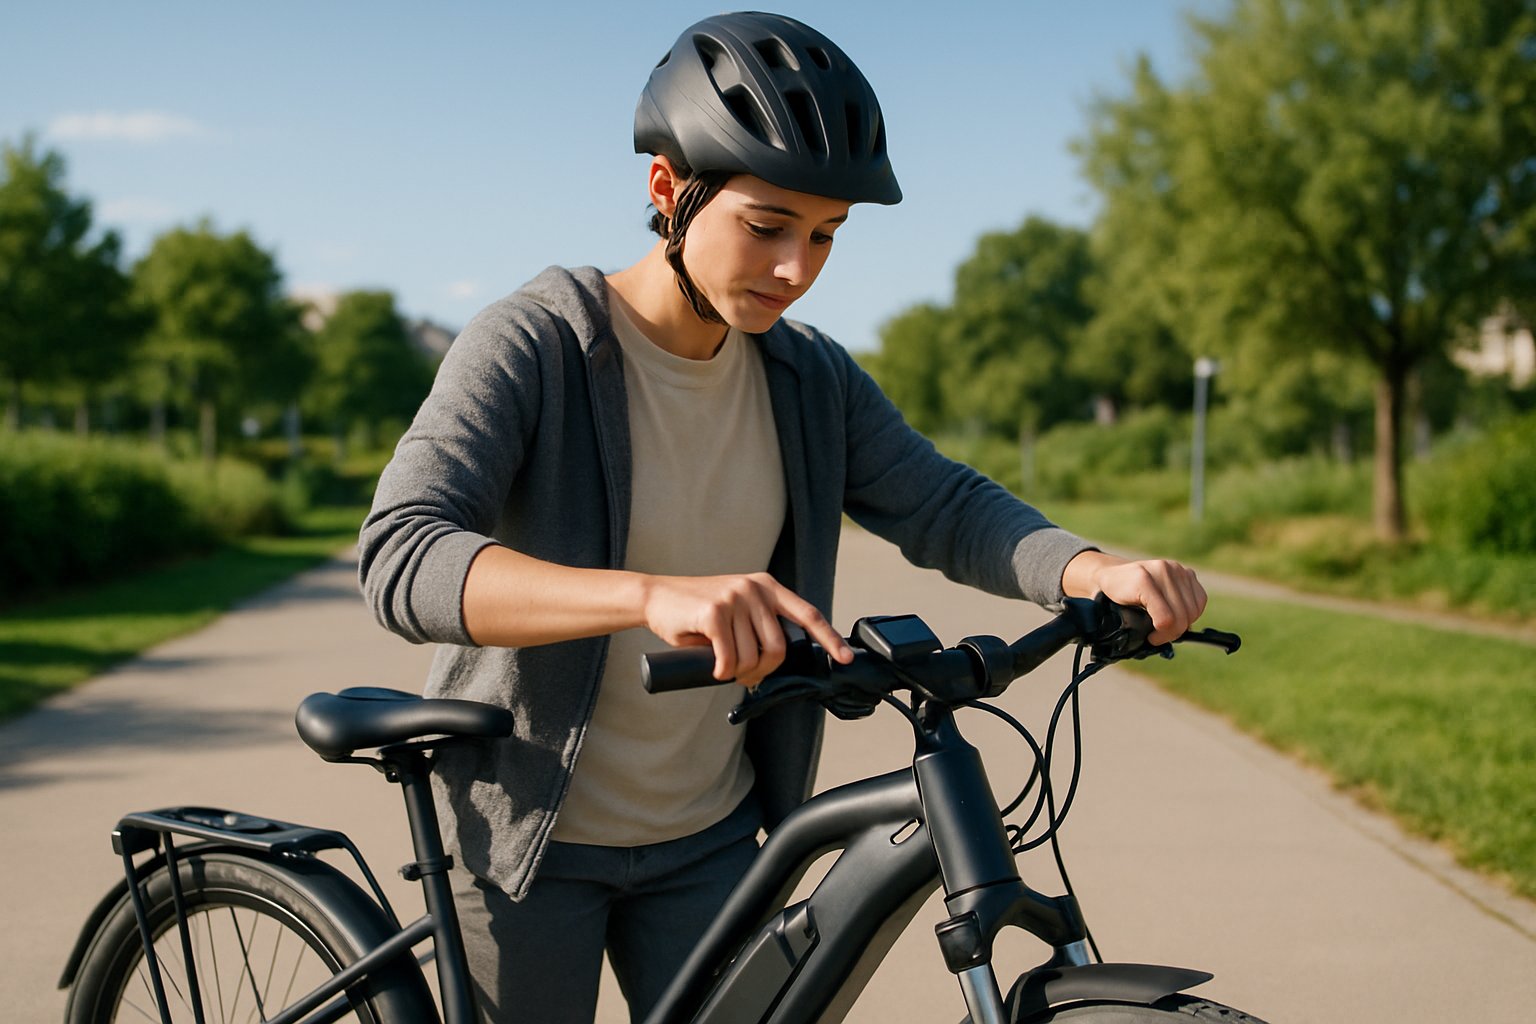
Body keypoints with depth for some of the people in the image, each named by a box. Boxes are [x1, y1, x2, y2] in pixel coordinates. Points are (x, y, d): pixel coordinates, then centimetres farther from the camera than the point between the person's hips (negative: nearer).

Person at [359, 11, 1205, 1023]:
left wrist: (1100, 573, -30)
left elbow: (947, 507, -7)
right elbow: (403, 558, -34)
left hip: (706, 835, 4)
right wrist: (656, 594, -51)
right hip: (531, 830, -4)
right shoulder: (532, 347, -21)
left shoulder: (812, 379, -3)